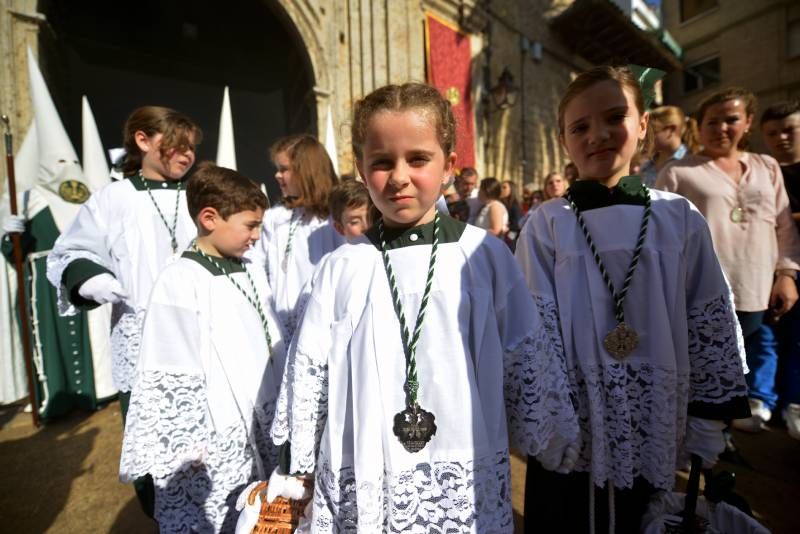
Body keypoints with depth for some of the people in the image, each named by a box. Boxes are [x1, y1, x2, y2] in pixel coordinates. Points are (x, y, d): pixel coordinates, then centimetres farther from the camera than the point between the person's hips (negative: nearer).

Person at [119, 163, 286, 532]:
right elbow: (174, 374, -16)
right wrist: (189, 443, -12)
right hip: (214, 441, -6)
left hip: (261, 425, 7)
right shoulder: (181, 279, -17)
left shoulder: (251, 271, 5)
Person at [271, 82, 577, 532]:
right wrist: (299, 470, 6)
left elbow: (530, 359, 1)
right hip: (361, 485, 1)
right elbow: (308, 372, 1)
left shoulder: (485, 254, -8)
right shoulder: (343, 267, -6)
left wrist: (549, 440, 9)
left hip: (469, 481, 0)